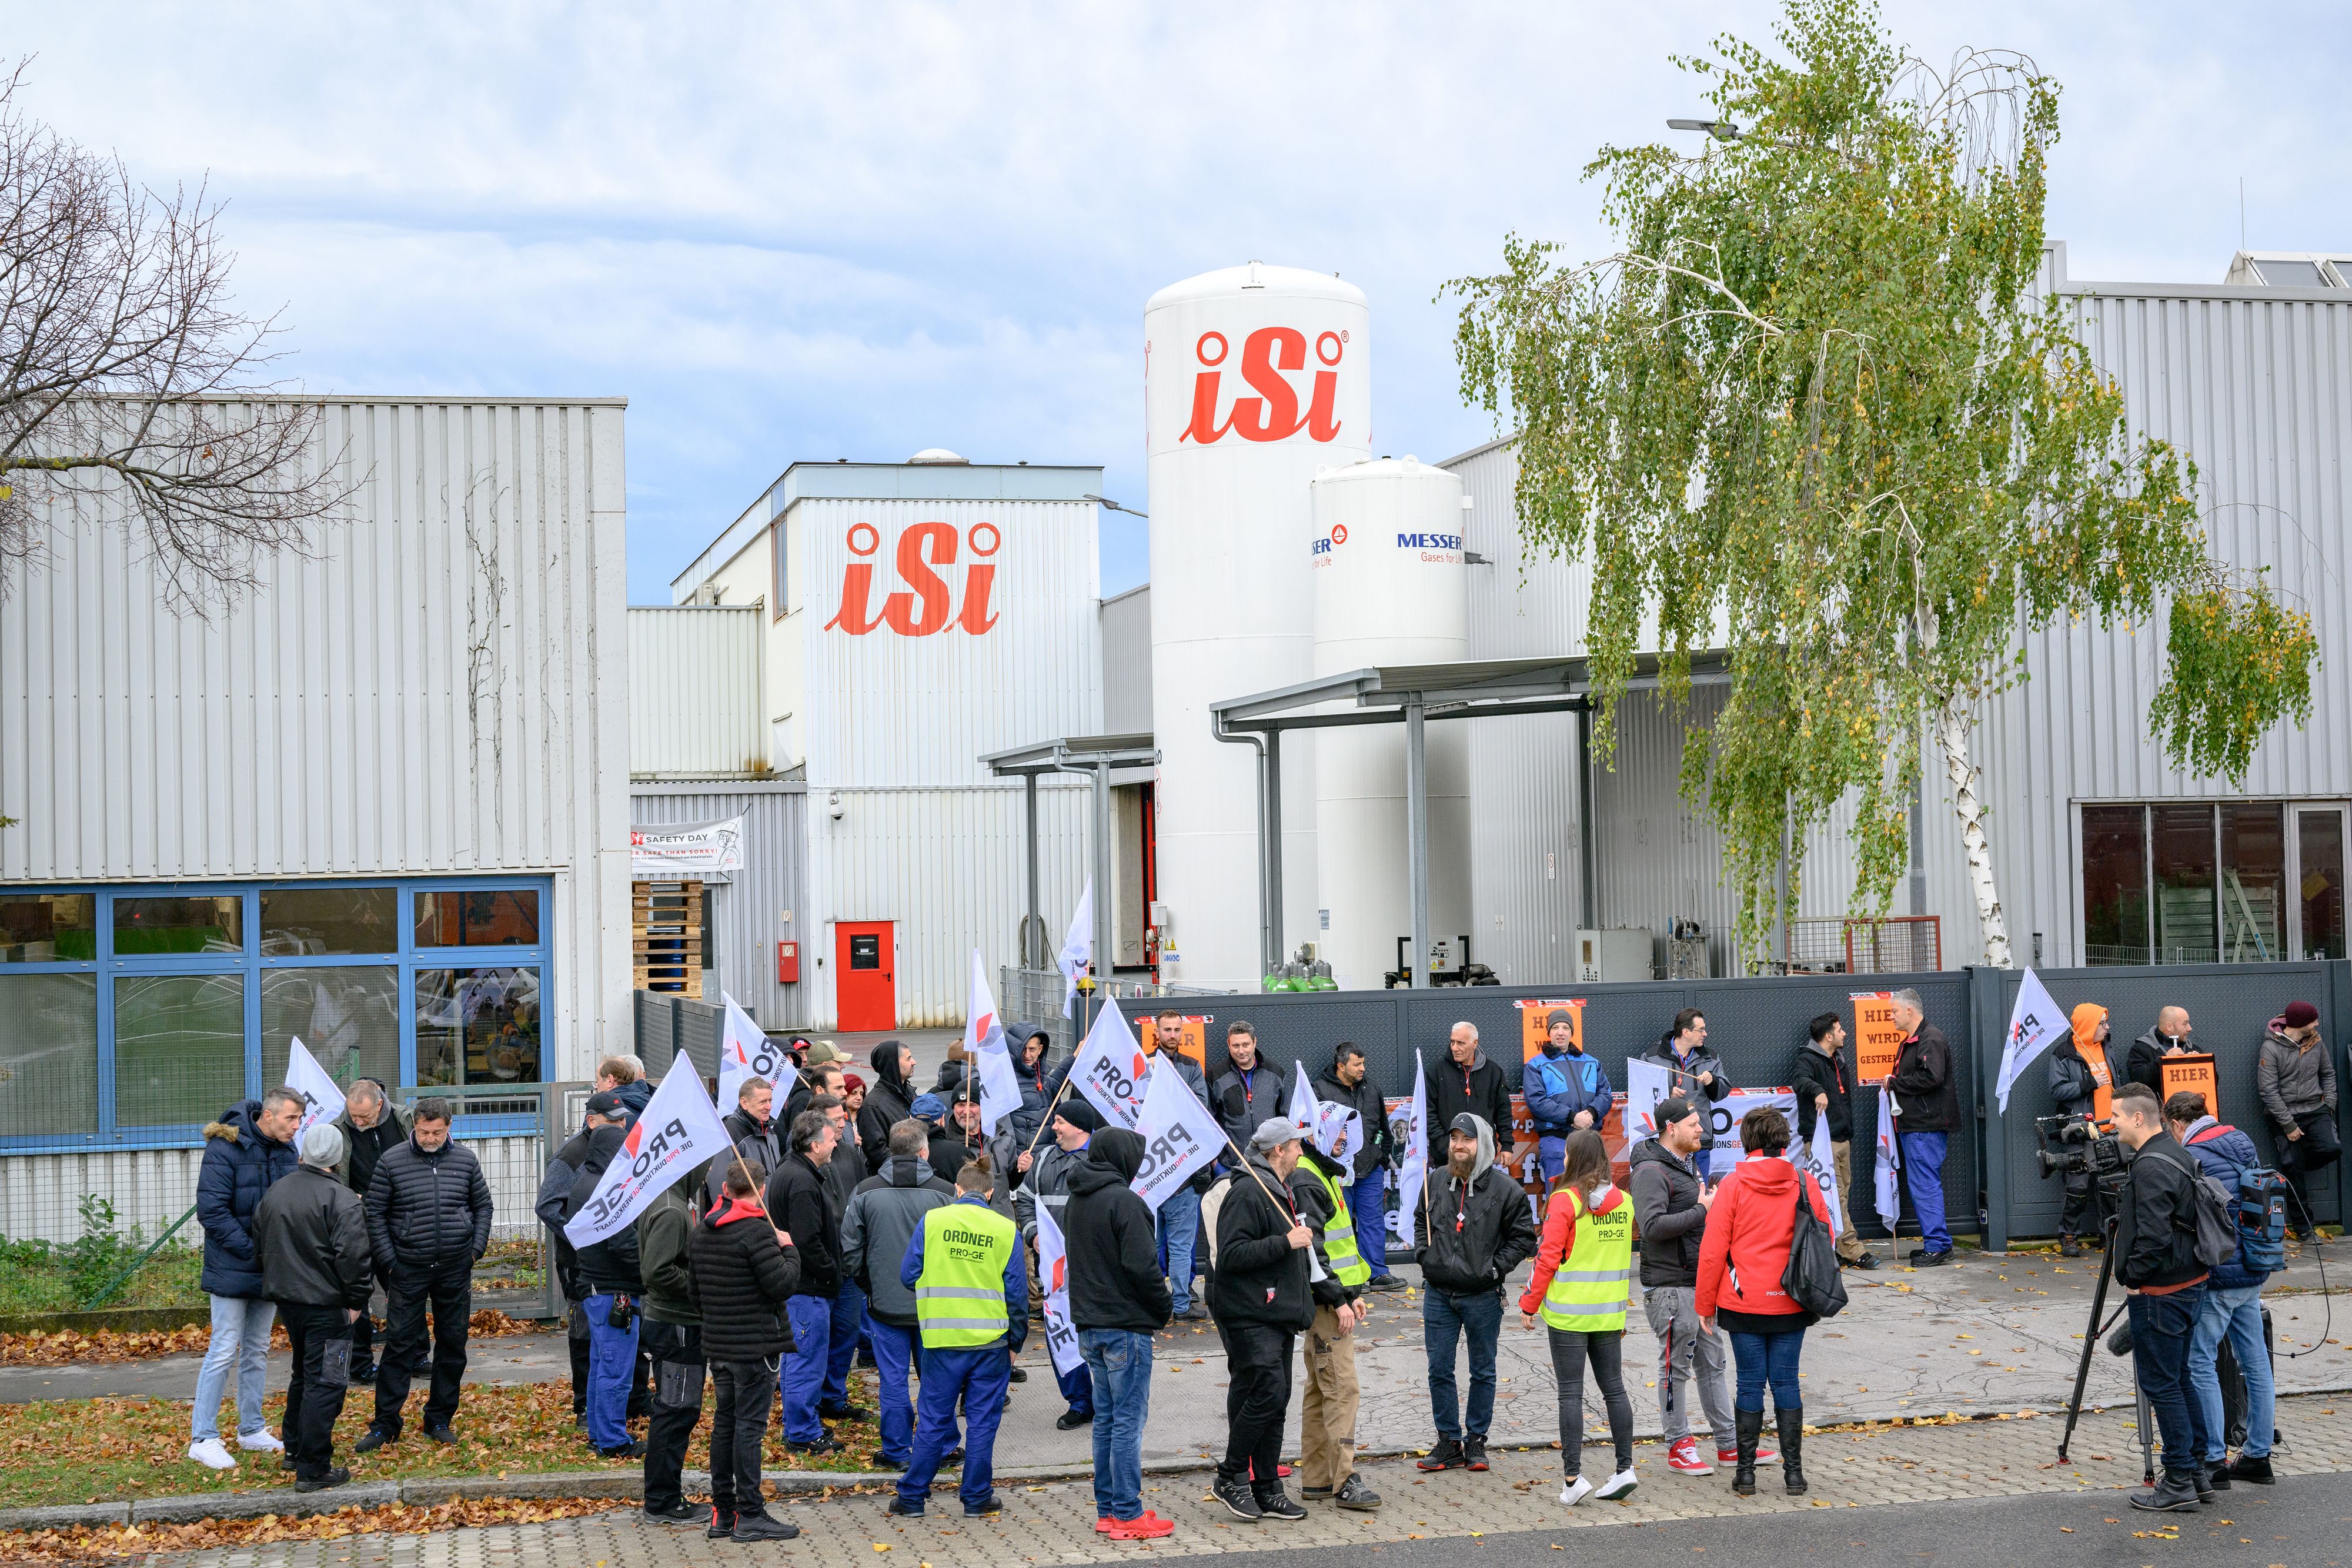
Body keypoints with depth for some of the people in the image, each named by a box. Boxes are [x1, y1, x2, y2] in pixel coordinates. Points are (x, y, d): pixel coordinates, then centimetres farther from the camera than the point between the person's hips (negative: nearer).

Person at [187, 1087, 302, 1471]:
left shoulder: (286, 1151, 5)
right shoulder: (225, 1148, -16)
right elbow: (211, 1210, -19)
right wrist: (252, 1251, -20)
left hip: (269, 1267, 7)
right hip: (232, 1269, -7)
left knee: (257, 1351, 14)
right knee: (224, 1351, -6)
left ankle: (252, 1430, 25)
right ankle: (202, 1439, 0)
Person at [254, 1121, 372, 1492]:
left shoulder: (273, 1194, 8)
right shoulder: (343, 1201, -16)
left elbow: (260, 1245, 17)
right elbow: (353, 1256, -22)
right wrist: (357, 1301, -11)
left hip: (287, 1298, 8)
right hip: (327, 1306, -8)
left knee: (304, 1374, 24)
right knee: (324, 1383, -4)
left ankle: (294, 1448, 34)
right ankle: (313, 1469, -5)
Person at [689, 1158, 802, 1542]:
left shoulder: (700, 1233, 9)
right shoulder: (757, 1231, -16)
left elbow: (694, 1290, 16)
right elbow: (783, 1285, -19)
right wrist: (788, 1249, -4)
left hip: (718, 1343, 8)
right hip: (756, 1346, -8)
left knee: (724, 1423, 13)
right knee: (750, 1425, -4)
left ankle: (722, 1513, 18)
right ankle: (750, 1516, -1)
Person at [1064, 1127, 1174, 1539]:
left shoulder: (1075, 1202, 13)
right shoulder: (1124, 1201, -16)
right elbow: (1142, 1265, -20)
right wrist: (1164, 1306, -6)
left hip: (1088, 1323, 9)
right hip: (1125, 1325, -9)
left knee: (1106, 1418, 14)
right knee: (1128, 1419, -4)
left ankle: (1107, 1509, 18)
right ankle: (1127, 1515, -2)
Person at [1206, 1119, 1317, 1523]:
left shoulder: (1281, 1191, 20)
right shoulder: (1247, 1193, -14)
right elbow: (1233, 1254, -23)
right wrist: (1285, 1242, -23)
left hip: (1278, 1315, 10)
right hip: (1248, 1316, -10)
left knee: (1274, 1399, 9)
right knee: (1268, 1392, -16)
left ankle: (1267, 1489, 13)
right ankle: (1231, 1478, -3)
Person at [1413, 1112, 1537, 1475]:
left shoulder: (1504, 1189, -8)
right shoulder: (1436, 1181, 4)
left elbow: (1523, 1237, -1)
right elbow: (1422, 1223, 21)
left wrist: (1495, 1268, -9)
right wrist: (1424, 1255, 5)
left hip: (1482, 1297, -3)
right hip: (1438, 1294, 3)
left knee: (1483, 1372, 9)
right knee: (1439, 1370, 6)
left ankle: (1476, 1441, 20)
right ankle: (1449, 1442, 17)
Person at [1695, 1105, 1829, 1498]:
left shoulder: (1733, 1185, -8)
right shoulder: (1805, 1183, 0)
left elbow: (1712, 1251, -7)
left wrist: (1706, 1305, 3)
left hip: (1744, 1304, -2)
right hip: (1792, 1304, 2)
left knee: (1750, 1383, 5)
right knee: (1786, 1382, 9)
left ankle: (1745, 1472, 9)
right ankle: (1794, 1470, 9)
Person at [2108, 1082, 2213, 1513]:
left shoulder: (2151, 1167, -21)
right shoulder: (2178, 1155, 11)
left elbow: (2154, 1235, -26)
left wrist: (2134, 1277, -13)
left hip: (2160, 1293, -10)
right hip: (2191, 1283, 10)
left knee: (2161, 1384, -3)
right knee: (2180, 1379, 17)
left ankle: (2179, 1482, 1)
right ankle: (2198, 1471, 22)